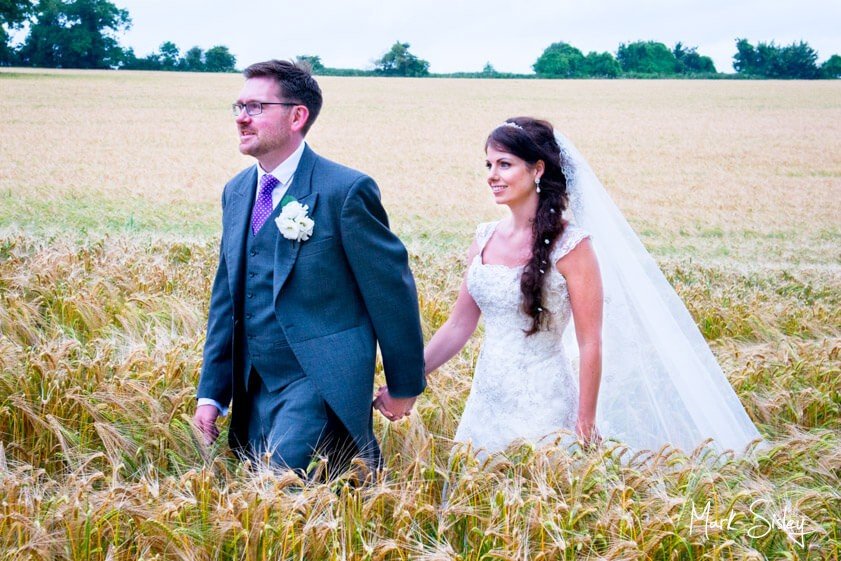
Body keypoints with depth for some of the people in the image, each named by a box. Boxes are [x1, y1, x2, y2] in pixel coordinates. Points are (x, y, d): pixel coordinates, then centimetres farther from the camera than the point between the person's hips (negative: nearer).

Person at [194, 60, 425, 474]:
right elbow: (226, 298, 14)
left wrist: (404, 386, -2)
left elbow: (392, 291, -7)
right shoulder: (236, 192, 9)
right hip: (254, 388, 8)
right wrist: (211, 392, 12)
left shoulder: (346, 190, -13)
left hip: (321, 382, -7)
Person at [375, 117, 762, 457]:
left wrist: (585, 427, -11)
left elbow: (590, 345, -12)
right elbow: (459, 325, 9)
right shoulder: (486, 237, 4)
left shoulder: (569, 244, -13)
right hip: (485, 403, 6)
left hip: (542, 407, -6)